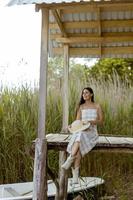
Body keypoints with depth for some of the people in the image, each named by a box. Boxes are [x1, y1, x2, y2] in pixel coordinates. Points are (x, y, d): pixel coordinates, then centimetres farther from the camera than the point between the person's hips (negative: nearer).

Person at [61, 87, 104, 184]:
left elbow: (101, 121, 5)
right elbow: (77, 121, 13)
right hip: (80, 131, 2)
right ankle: (75, 176, -38)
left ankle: (69, 161, -41)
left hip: (92, 131, -2)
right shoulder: (81, 107, 17)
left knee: (80, 136, -38)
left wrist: (90, 121, -14)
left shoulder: (97, 106, 10)